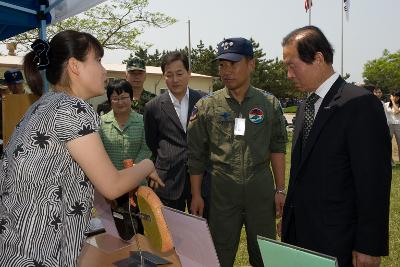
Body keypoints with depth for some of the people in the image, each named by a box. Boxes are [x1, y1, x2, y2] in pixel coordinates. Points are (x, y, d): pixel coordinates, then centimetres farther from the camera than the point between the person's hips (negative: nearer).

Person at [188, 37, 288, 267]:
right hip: (222, 190, -1)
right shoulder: (206, 107, -1)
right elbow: (196, 155, 3)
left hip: (261, 188, 1)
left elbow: (277, 148, 5)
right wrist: (196, 195, 2)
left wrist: (280, 190, 1)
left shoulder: (270, 104, 2)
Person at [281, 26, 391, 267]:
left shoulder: (360, 103, -16)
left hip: (334, 241, -7)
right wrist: (289, 221, 13)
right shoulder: (306, 106, 9)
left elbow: (374, 181, -17)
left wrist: (368, 247, -16)